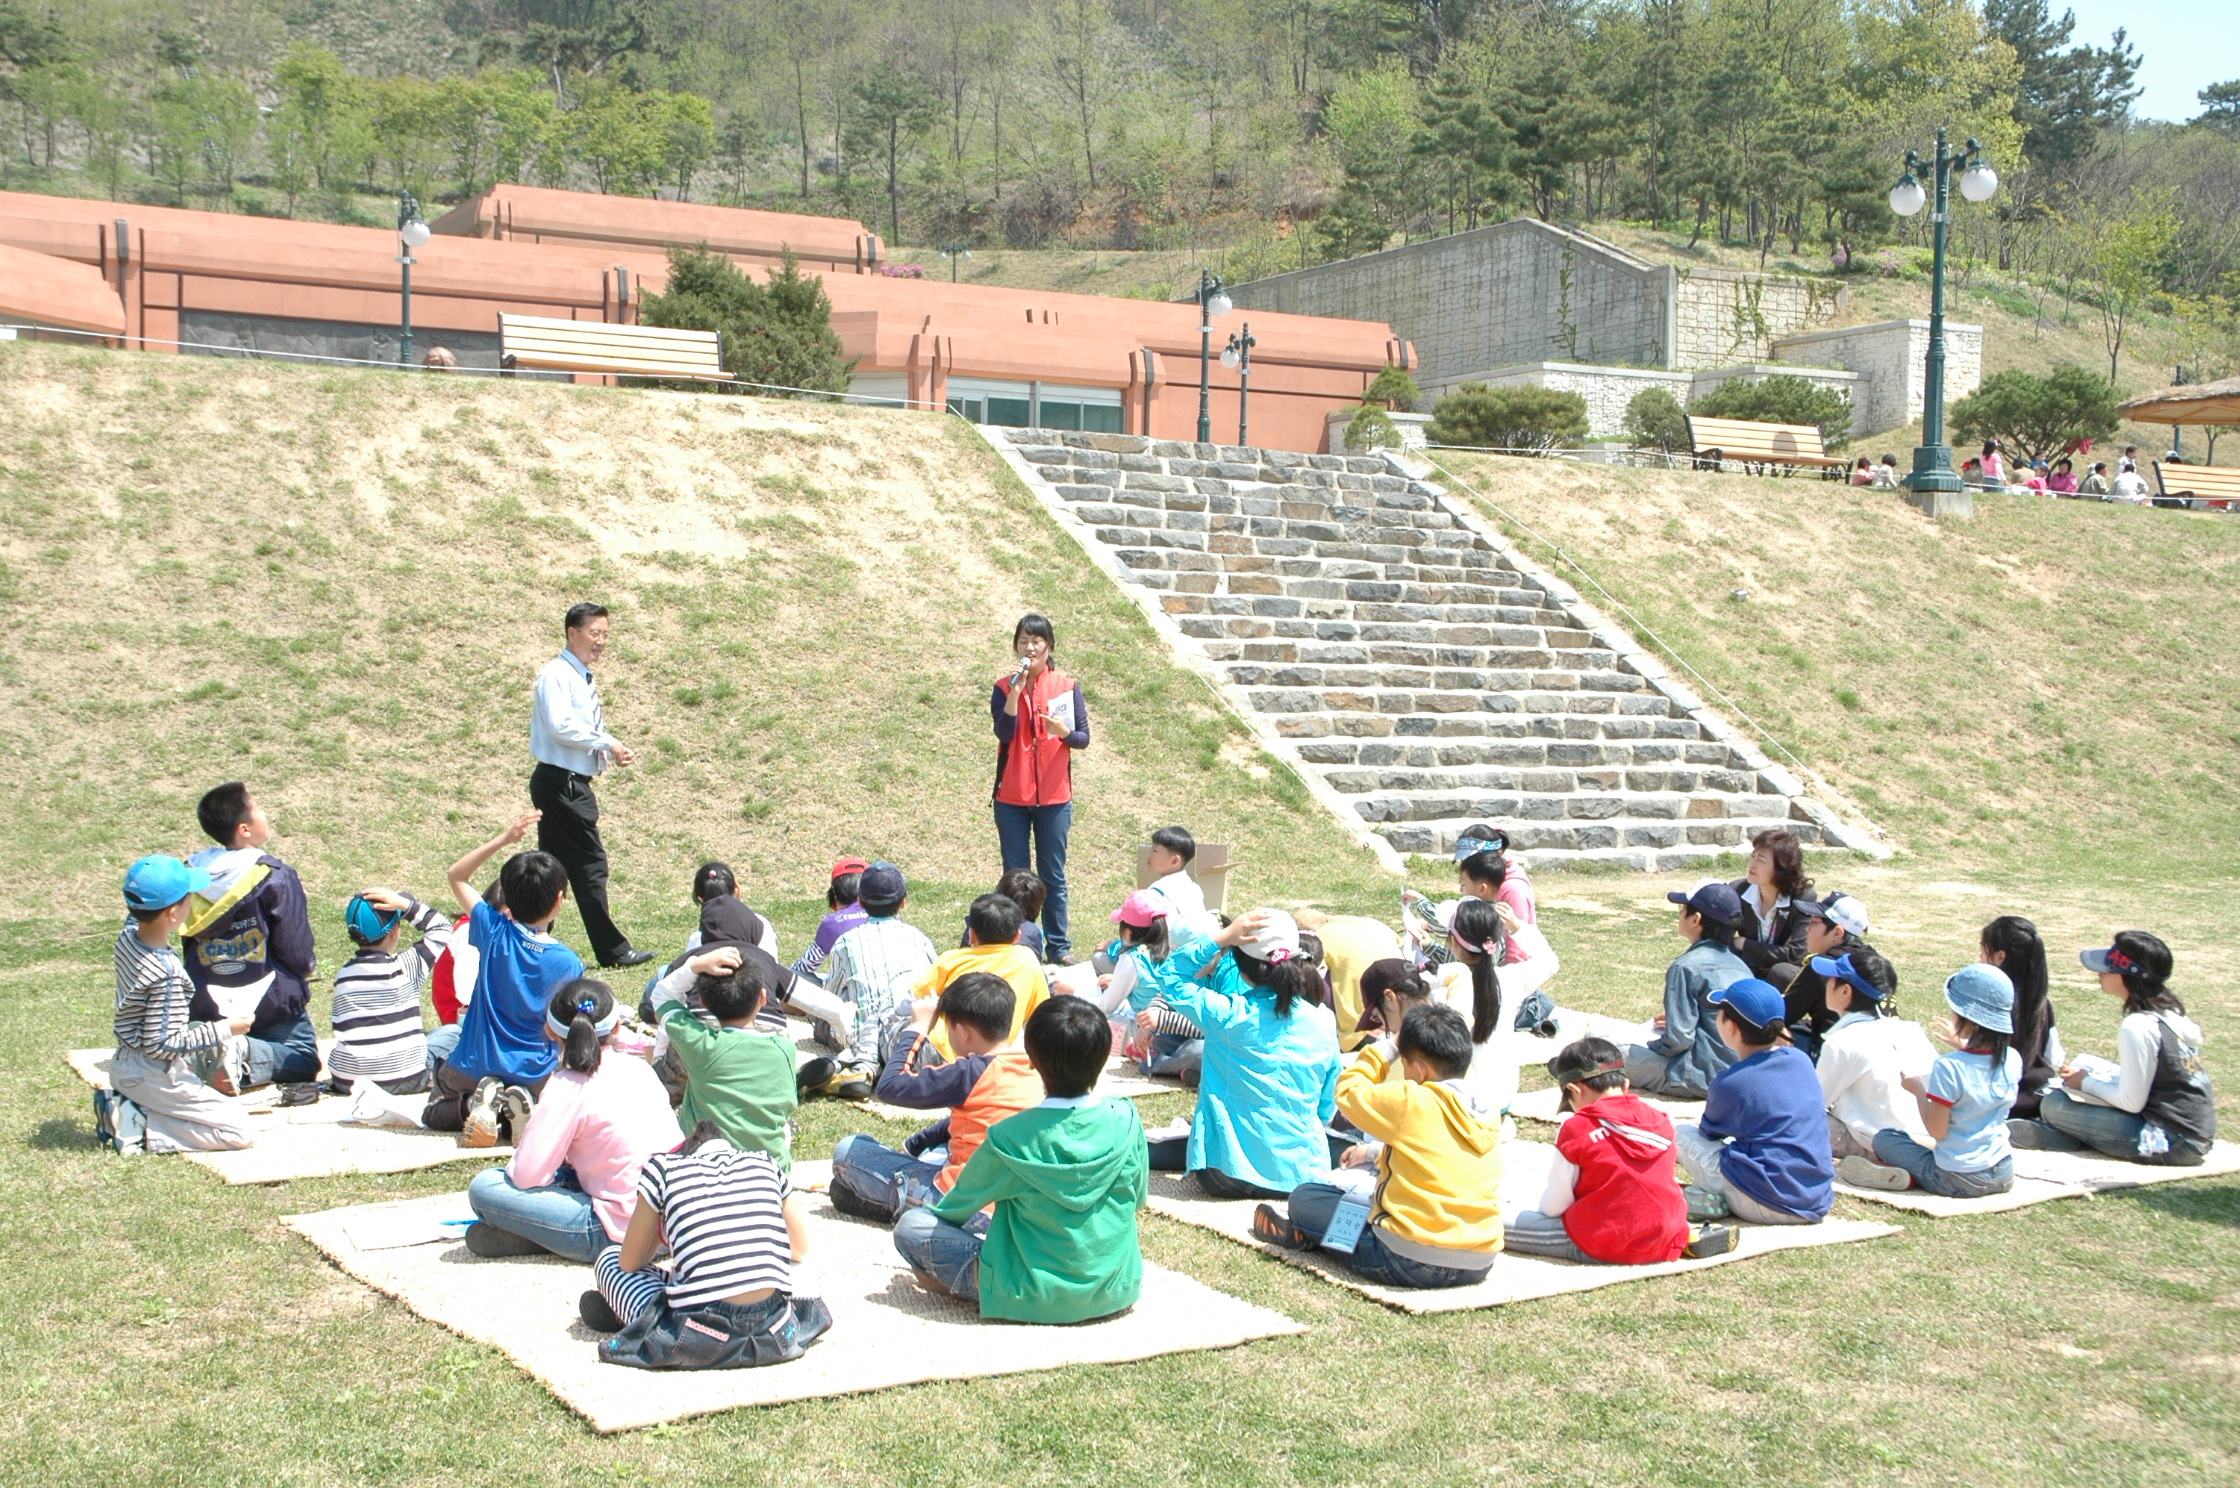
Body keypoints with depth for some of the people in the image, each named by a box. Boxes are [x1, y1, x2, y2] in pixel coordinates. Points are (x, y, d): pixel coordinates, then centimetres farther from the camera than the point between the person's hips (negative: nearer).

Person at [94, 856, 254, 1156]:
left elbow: (134, 916, 23)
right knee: (239, 1134, -6)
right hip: (154, 1079, -9)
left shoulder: (127, 937, -4)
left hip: (123, 1066, 9)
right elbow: (162, 1044, -25)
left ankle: (120, 1105, 12)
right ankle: (140, 1125, -10)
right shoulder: (166, 974, -28)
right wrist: (225, 1029, -17)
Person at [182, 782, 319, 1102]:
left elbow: (190, 945, 10)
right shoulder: (275, 877, -17)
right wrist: (309, 965, 10)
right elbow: (299, 955, -13)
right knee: (303, 1061, 11)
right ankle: (245, 1054, -18)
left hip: (210, 1007, 5)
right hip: (270, 1004, -5)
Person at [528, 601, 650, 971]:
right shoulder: (556, 674, -10)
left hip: (573, 784, 10)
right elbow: (560, 725, -22)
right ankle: (611, 949, -4)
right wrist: (607, 744, -17)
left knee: (553, 865, 11)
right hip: (559, 782, -10)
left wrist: (611, 750, 3)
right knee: (589, 863, -7)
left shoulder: (585, 679, 19)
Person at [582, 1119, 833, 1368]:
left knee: (609, 1258, 23)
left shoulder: (662, 1167, 11)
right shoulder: (765, 1164, 18)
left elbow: (629, 1263, 17)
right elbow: (800, 1250, 28)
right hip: (772, 1335, 2)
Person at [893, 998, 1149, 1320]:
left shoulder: (1011, 1138, -20)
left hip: (1040, 1299, -6)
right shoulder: (1126, 1121, -10)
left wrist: (936, 1211, 20)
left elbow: (960, 1204, -3)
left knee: (910, 1225, -2)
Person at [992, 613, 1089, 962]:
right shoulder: (1004, 687, 1)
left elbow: (1084, 738, 0)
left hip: (1054, 796, 0)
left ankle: (1058, 945, 10)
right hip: (1012, 796, 0)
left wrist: (1064, 732, -22)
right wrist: (1015, 691, -23)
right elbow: (1004, 732, -14)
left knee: (1053, 875, 4)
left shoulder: (1067, 687, 2)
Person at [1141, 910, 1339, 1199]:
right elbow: (1327, 1107, 3)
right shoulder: (1324, 1020, -7)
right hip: (1306, 1174, 3)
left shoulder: (1230, 1015, -19)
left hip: (1229, 1173, -3)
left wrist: (1221, 939, -14)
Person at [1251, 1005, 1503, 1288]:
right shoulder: (1490, 1118, 7)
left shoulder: (1412, 1103, -15)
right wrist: (1379, 1153, 30)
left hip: (1412, 1262, -7)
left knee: (1304, 1197, 9)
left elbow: (1347, 1092, 1)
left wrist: (1386, 1049, 10)